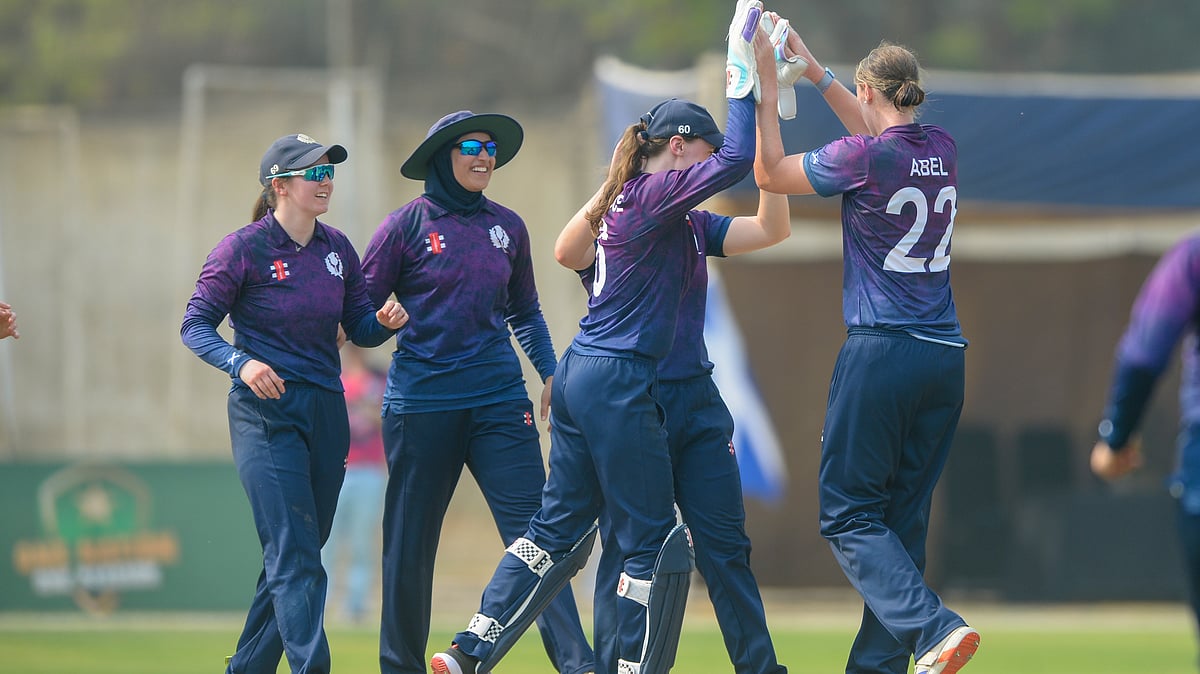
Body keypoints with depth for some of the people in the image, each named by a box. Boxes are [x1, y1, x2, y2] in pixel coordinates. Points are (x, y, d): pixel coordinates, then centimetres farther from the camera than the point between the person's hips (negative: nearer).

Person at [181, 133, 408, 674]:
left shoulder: (337, 248, 9)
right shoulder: (243, 249, -8)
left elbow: (358, 328, 13)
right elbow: (196, 325, -8)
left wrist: (384, 322, -9)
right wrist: (241, 362, -25)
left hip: (326, 412, 6)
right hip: (267, 414, -6)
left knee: (296, 556, 12)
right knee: (295, 558, -15)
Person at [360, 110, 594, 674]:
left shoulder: (507, 227, 11)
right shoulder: (407, 224, 0)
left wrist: (550, 372, 11)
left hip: (499, 400, 2)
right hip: (422, 402, -2)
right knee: (410, 543, 5)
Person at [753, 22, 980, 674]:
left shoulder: (863, 157, -11)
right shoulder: (942, 150, 7)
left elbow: (769, 174, 3)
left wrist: (767, 90, 11)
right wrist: (814, 71, 31)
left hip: (881, 352, -6)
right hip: (945, 356, 6)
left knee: (848, 513, 0)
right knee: (903, 518, 10)